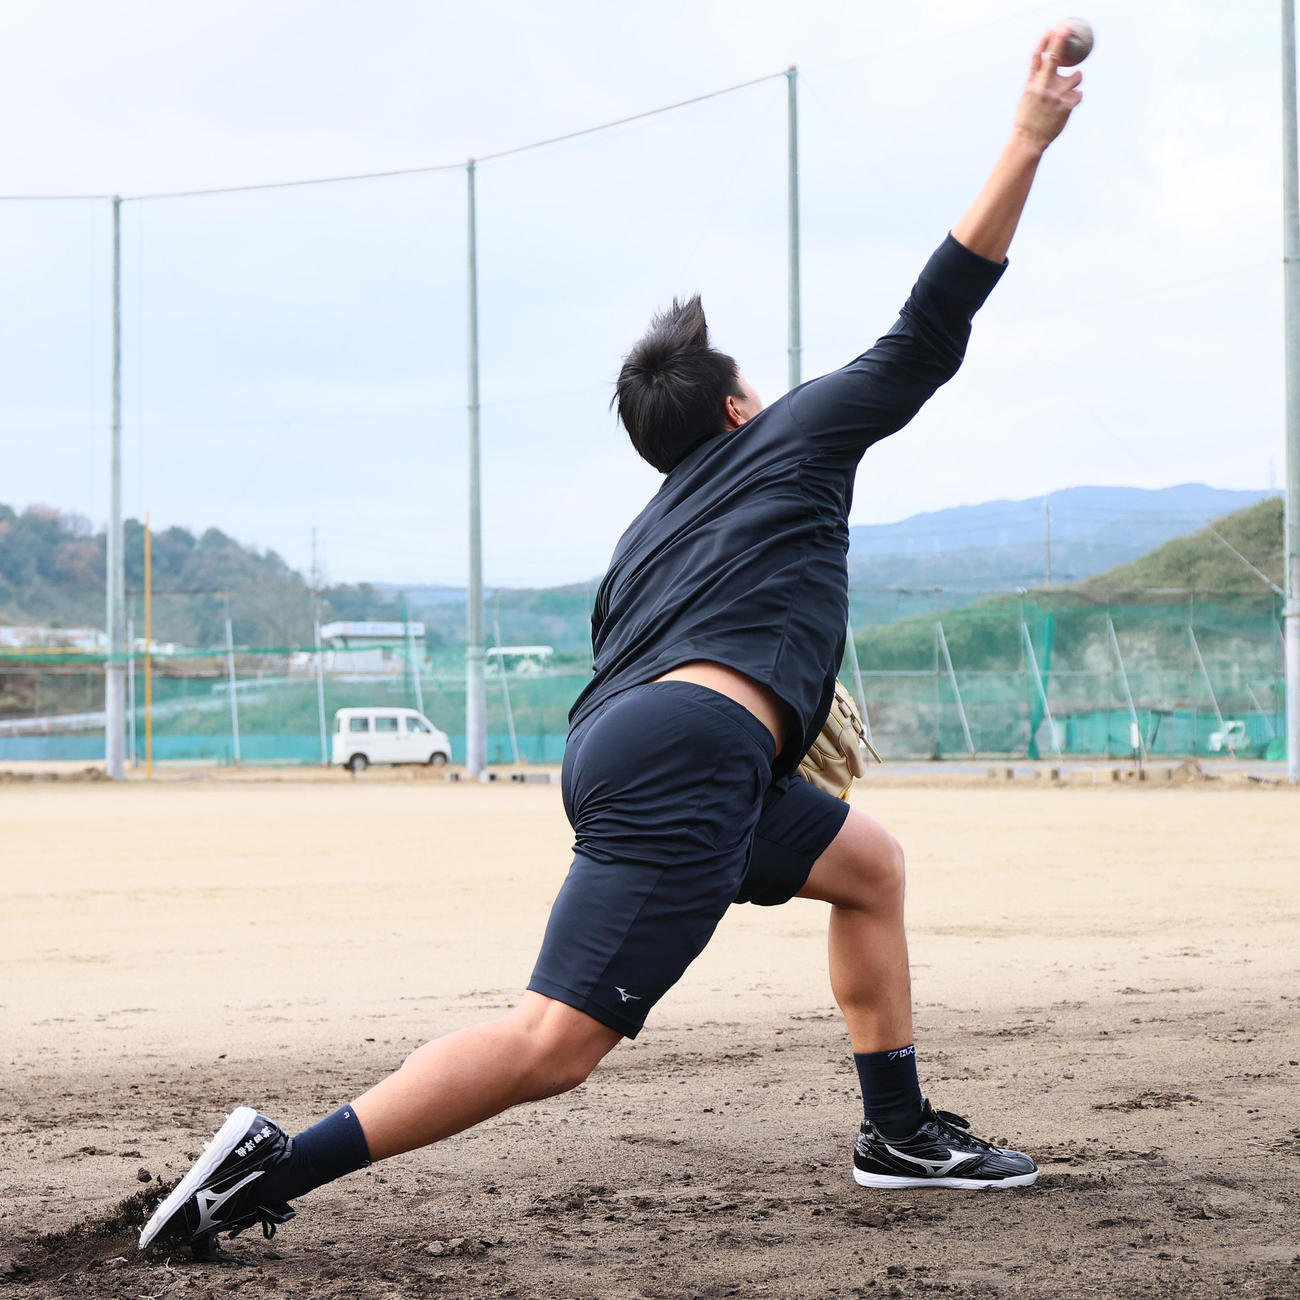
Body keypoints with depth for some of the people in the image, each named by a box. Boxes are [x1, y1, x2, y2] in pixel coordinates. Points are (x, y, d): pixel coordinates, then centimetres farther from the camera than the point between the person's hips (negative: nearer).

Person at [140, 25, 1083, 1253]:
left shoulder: (645, 535, 31)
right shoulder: (792, 437, 15)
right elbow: (930, 329, 12)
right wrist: (1028, 140, 15)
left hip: (619, 745, 9)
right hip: (689, 751, -9)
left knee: (869, 863, 26)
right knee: (558, 1039, -15)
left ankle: (897, 1132, 27)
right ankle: (277, 1163, -17)